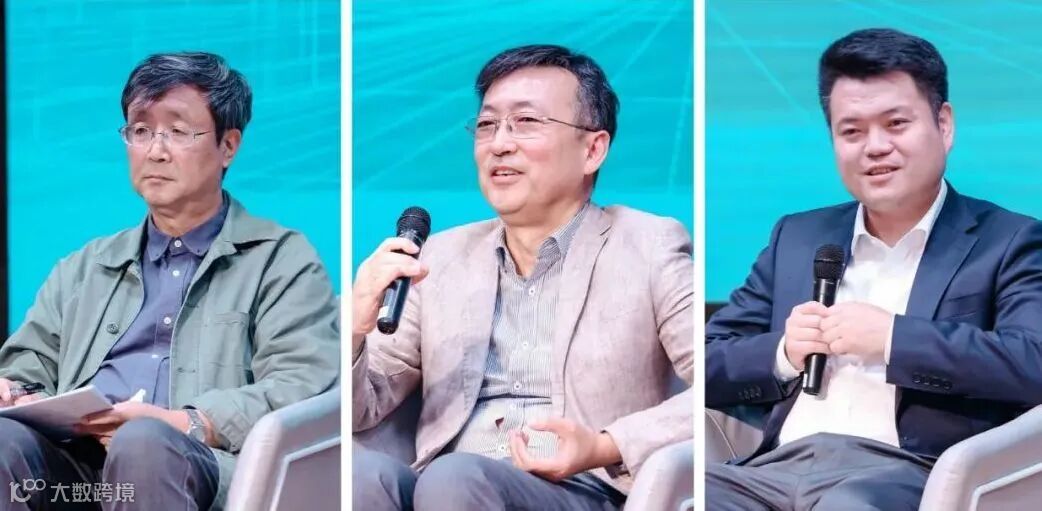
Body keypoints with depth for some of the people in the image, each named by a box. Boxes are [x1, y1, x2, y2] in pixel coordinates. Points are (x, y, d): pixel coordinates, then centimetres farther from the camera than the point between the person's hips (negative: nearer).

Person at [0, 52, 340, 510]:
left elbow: (302, 390, -2)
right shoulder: (82, 269, 30)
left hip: (201, 468, -4)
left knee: (143, 444, -39)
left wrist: (183, 424, -17)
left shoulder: (283, 262, 13)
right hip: (74, 464, 4)